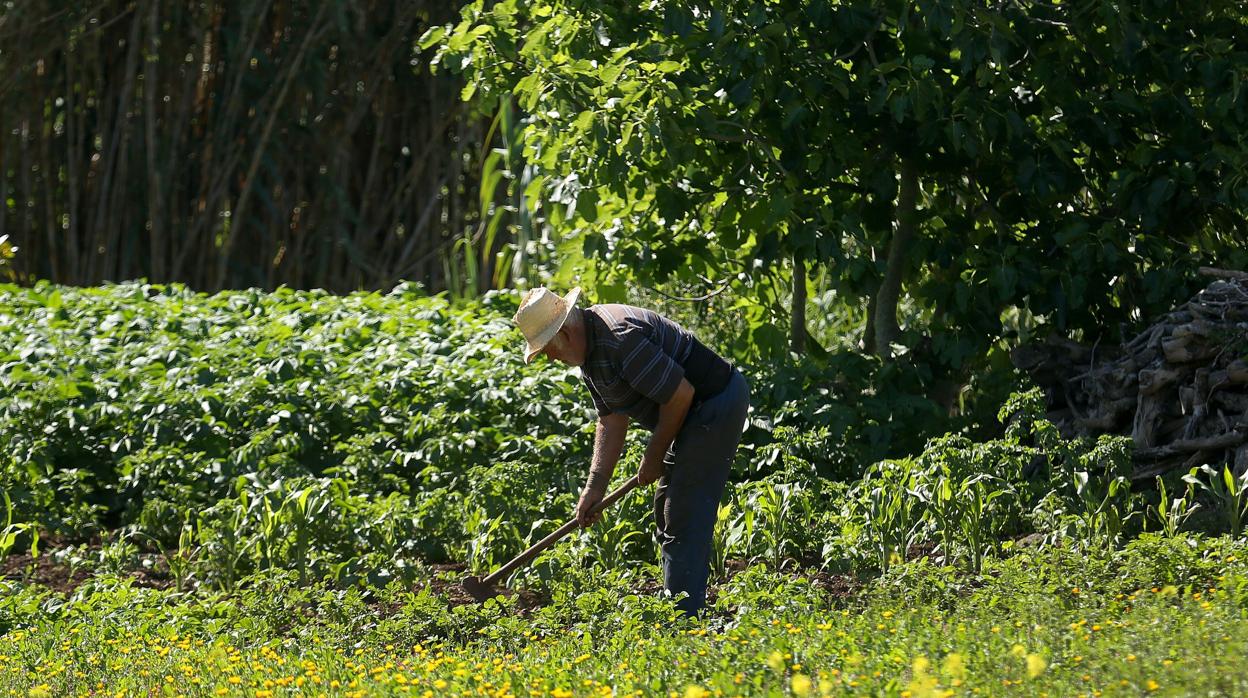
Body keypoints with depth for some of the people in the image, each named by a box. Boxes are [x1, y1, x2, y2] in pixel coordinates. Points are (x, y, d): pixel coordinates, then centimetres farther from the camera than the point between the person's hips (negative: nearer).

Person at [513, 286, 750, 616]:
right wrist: (595, 486, 3)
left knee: (684, 520, -12)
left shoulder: (620, 338, -26)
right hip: (699, 412, 11)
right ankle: (687, 609, 25)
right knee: (668, 514, 18)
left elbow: (680, 395, -25)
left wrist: (654, 457, -12)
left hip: (716, 403, -11)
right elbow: (612, 418, 11)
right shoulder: (588, 349, 8)